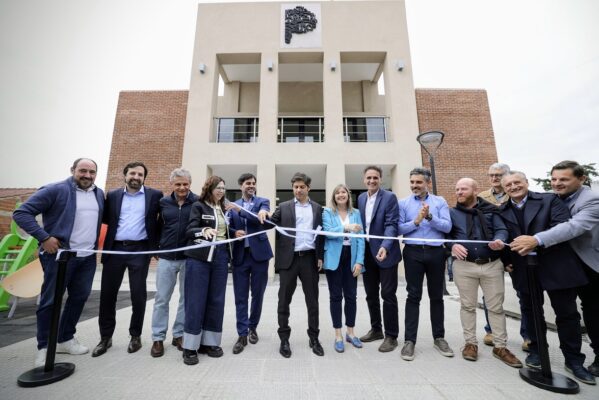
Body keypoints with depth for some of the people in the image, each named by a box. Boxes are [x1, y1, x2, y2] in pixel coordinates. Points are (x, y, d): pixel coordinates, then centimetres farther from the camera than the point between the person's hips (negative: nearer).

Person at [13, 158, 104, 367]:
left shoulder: (99, 193, 8)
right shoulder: (55, 190, -9)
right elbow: (21, 213, -8)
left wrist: (96, 244, 6)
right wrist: (44, 237, -16)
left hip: (88, 256, 5)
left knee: (79, 298, 13)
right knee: (50, 301, 5)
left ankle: (65, 339, 30)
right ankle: (44, 347, 21)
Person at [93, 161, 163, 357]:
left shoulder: (154, 195, 1)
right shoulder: (113, 195, 10)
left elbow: (163, 219, 0)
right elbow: (106, 219, 14)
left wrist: (156, 245, -3)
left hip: (140, 250, -3)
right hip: (114, 249, 3)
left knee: (138, 295, 5)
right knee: (107, 294, 9)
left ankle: (135, 336, 22)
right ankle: (105, 337, 27)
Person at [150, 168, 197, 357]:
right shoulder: (163, 202, 4)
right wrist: (156, 246, 9)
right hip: (167, 257, 2)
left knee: (187, 298, 9)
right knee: (161, 298, 9)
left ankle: (179, 334, 26)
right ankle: (158, 338, 25)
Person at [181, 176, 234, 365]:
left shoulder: (224, 209, 14)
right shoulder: (198, 206, 0)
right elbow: (189, 230, -11)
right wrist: (204, 230, -29)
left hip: (221, 257, 5)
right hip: (199, 257, -5)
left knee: (216, 300, 7)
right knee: (196, 300, 0)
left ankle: (209, 342, 20)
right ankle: (190, 346, 12)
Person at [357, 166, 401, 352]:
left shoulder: (389, 197, -9)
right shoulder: (361, 198, 10)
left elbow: (391, 225, -17)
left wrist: (385, 247, -31)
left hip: (384, 252, -6)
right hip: (367, 252, 6)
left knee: (388, 295, 4)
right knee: (371, 294, 15)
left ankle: (391, 336, 21)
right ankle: (376, 329, 33)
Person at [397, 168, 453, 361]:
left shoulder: (440, 202, 5)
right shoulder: (403, 203, 3)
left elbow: (447, 226, -6)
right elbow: (399, 229, -5)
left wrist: (430, 217, -19)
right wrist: (416, 221, -18)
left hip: (436, 252, 1)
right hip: (413, 252, -1)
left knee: (436, 296, 13)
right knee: (413, 296, 3)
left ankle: (439, 338, 29)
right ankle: (409, 340, 11)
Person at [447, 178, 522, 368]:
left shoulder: (490, 210, 7)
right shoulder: (452, 213, 6)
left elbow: (502, 229, 0)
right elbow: (446, 235, 4)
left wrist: (499, 240, -22)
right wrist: (453, 245, -15)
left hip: (492, 265, 1)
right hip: (464, 266, 0)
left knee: (496, 307, 9)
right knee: (467, 306, 9)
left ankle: (500, 346, 24)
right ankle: (471, 343, 22)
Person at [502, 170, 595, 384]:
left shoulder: (549, 200, -2)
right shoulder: (503, 212, 5)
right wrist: (507, 261, -4)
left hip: (556, 267, -2)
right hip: (525, 269, 3)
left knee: (567, 313, 8)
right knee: (531, 311, 14)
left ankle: (574, 359, 26)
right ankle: (537, 350, 31)